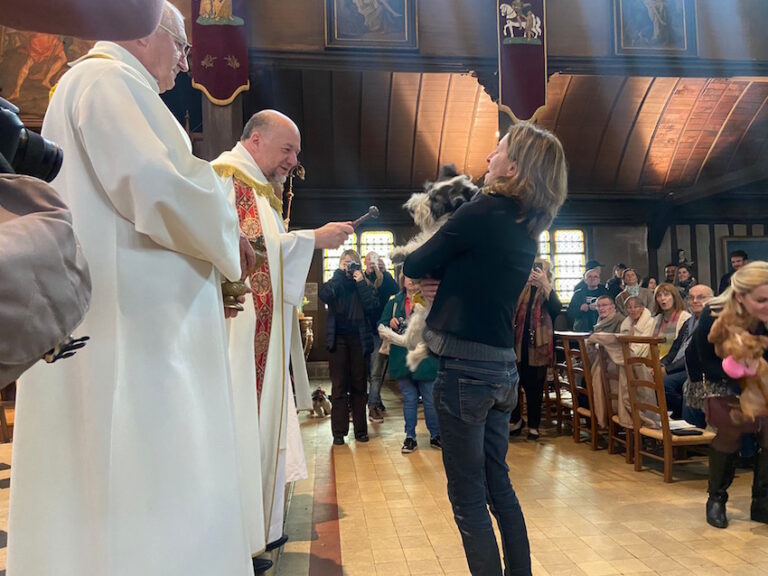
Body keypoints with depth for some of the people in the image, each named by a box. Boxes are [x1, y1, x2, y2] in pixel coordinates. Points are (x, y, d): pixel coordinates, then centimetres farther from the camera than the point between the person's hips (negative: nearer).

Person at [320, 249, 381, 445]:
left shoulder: (364, 285, 9)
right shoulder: (335, 284, 8)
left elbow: (373, 306, -9)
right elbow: (324, 295, -15)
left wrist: (360, 282, -9)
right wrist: (339, 273, -9)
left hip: (358, 339, 1)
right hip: (338, 339, 0)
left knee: (359, 385, 6)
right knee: (339, 386, 1)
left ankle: (360, 430, 15)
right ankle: (339, 432, 7)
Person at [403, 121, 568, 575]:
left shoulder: (484, 211, -13)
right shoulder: (528, 228, 12)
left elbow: (414, 267, -6)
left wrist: (433, 268, 14)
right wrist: (444, 277, 1)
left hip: (466, 368, -8)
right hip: (503, 369, 8)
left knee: (468, 496, 5)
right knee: (499, 485, 20)